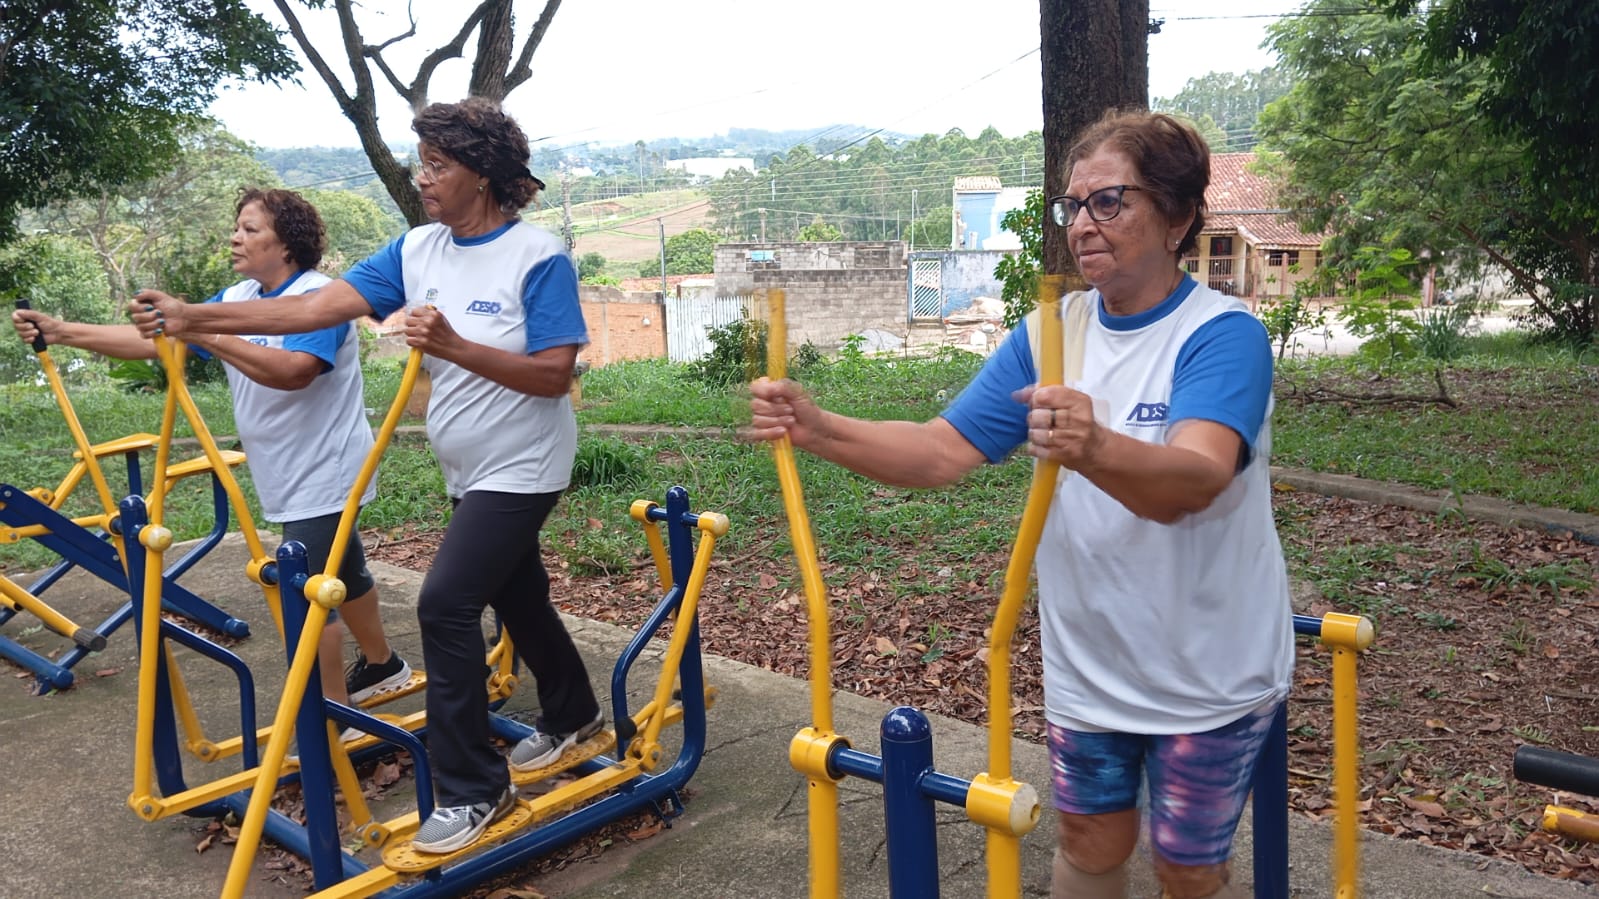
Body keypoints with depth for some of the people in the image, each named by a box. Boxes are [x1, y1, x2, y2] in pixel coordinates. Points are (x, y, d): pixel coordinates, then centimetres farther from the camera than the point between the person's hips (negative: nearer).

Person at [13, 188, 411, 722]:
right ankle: (382, 664, 40)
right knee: (340, 575, 22)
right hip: (289, 478, 9)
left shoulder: (318, 297, -19)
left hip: (322, 476, -9)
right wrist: (61, 332, -4)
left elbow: (294, 370, -36)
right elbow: (154, 340, 4)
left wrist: (202, 333, -41)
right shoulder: (236, 300, 7)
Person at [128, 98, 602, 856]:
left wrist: (454, 347, -32)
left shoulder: (538, 257, -18)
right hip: (470, 473, 8)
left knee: (446, 603, -16)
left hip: (521, 470, -7)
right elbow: (320, 307, -6)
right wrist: (197, 318, -14)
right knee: (517, 600, 19)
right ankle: (571, 716, 43)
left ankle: (472, 788, -3)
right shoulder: (417, 249, 1)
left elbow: (554, 375, -22)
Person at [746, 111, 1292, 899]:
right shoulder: (1047, 334, -2)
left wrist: (1094, 449, -59)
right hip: (1086, 666, 4)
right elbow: (942, 451, -7)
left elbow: (1192, 481, -38)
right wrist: (820, 430, -23)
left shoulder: (1223, 334, -19)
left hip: (1207, 674, -4)